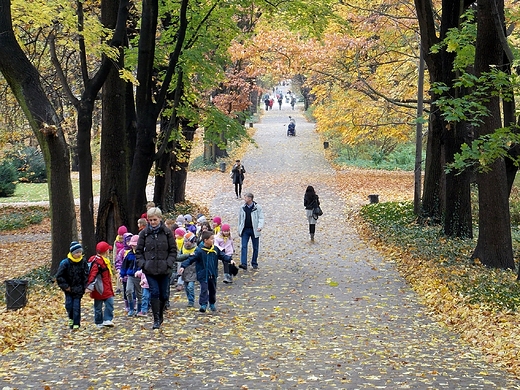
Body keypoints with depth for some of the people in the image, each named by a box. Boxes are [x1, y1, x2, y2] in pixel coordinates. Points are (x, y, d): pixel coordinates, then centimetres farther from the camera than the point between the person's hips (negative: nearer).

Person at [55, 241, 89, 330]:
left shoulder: (83, 262, -5)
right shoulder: (65, 263, -13)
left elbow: (86, 275, 6)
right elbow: (59, 276, -7)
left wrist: (84, 286, -2)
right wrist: (65, 286, -9)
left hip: (78, 289, 0)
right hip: (69, 289, 0)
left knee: (76, 306, -2)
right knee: (69, 305, 0)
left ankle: (76, 324, 6)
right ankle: (71, 318, 27)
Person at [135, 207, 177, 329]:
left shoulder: (167, 232, 1)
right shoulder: (144, 233, 3)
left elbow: (173, 250, 4)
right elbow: (138, 251, 8)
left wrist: (169, 263, -8)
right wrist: (142, 264, -5)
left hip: (164, 269, 0)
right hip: (150, 269, 0)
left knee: (163, 294, 9)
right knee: (154, 292, -9)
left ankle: (160, 315, 30)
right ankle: (156, 319, -5)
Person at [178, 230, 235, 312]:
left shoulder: (215, 249, -1)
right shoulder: (199, 250, -18)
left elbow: (222, 255, 12)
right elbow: (191, 259, -19)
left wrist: (230, 260, 0)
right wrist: (183, 266, -29)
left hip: (213, 274, 6)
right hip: (203, 274, -6)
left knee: (212, 289, 17)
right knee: (204, 289, -13)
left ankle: (212, 304, 33)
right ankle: (203, 304, -11)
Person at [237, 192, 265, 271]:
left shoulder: (257, 207, -4)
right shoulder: (243, 208, 6)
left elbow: (261, 218, -5)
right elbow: (240, 219, 14)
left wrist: (260, 227, -21)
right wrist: (239, 230, 14)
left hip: (254, 230, -2)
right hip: (245, 230, 2)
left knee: (255, 248, 7)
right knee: (243, 246, -10)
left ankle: (254, 264, 20)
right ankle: (244, 264, -16)